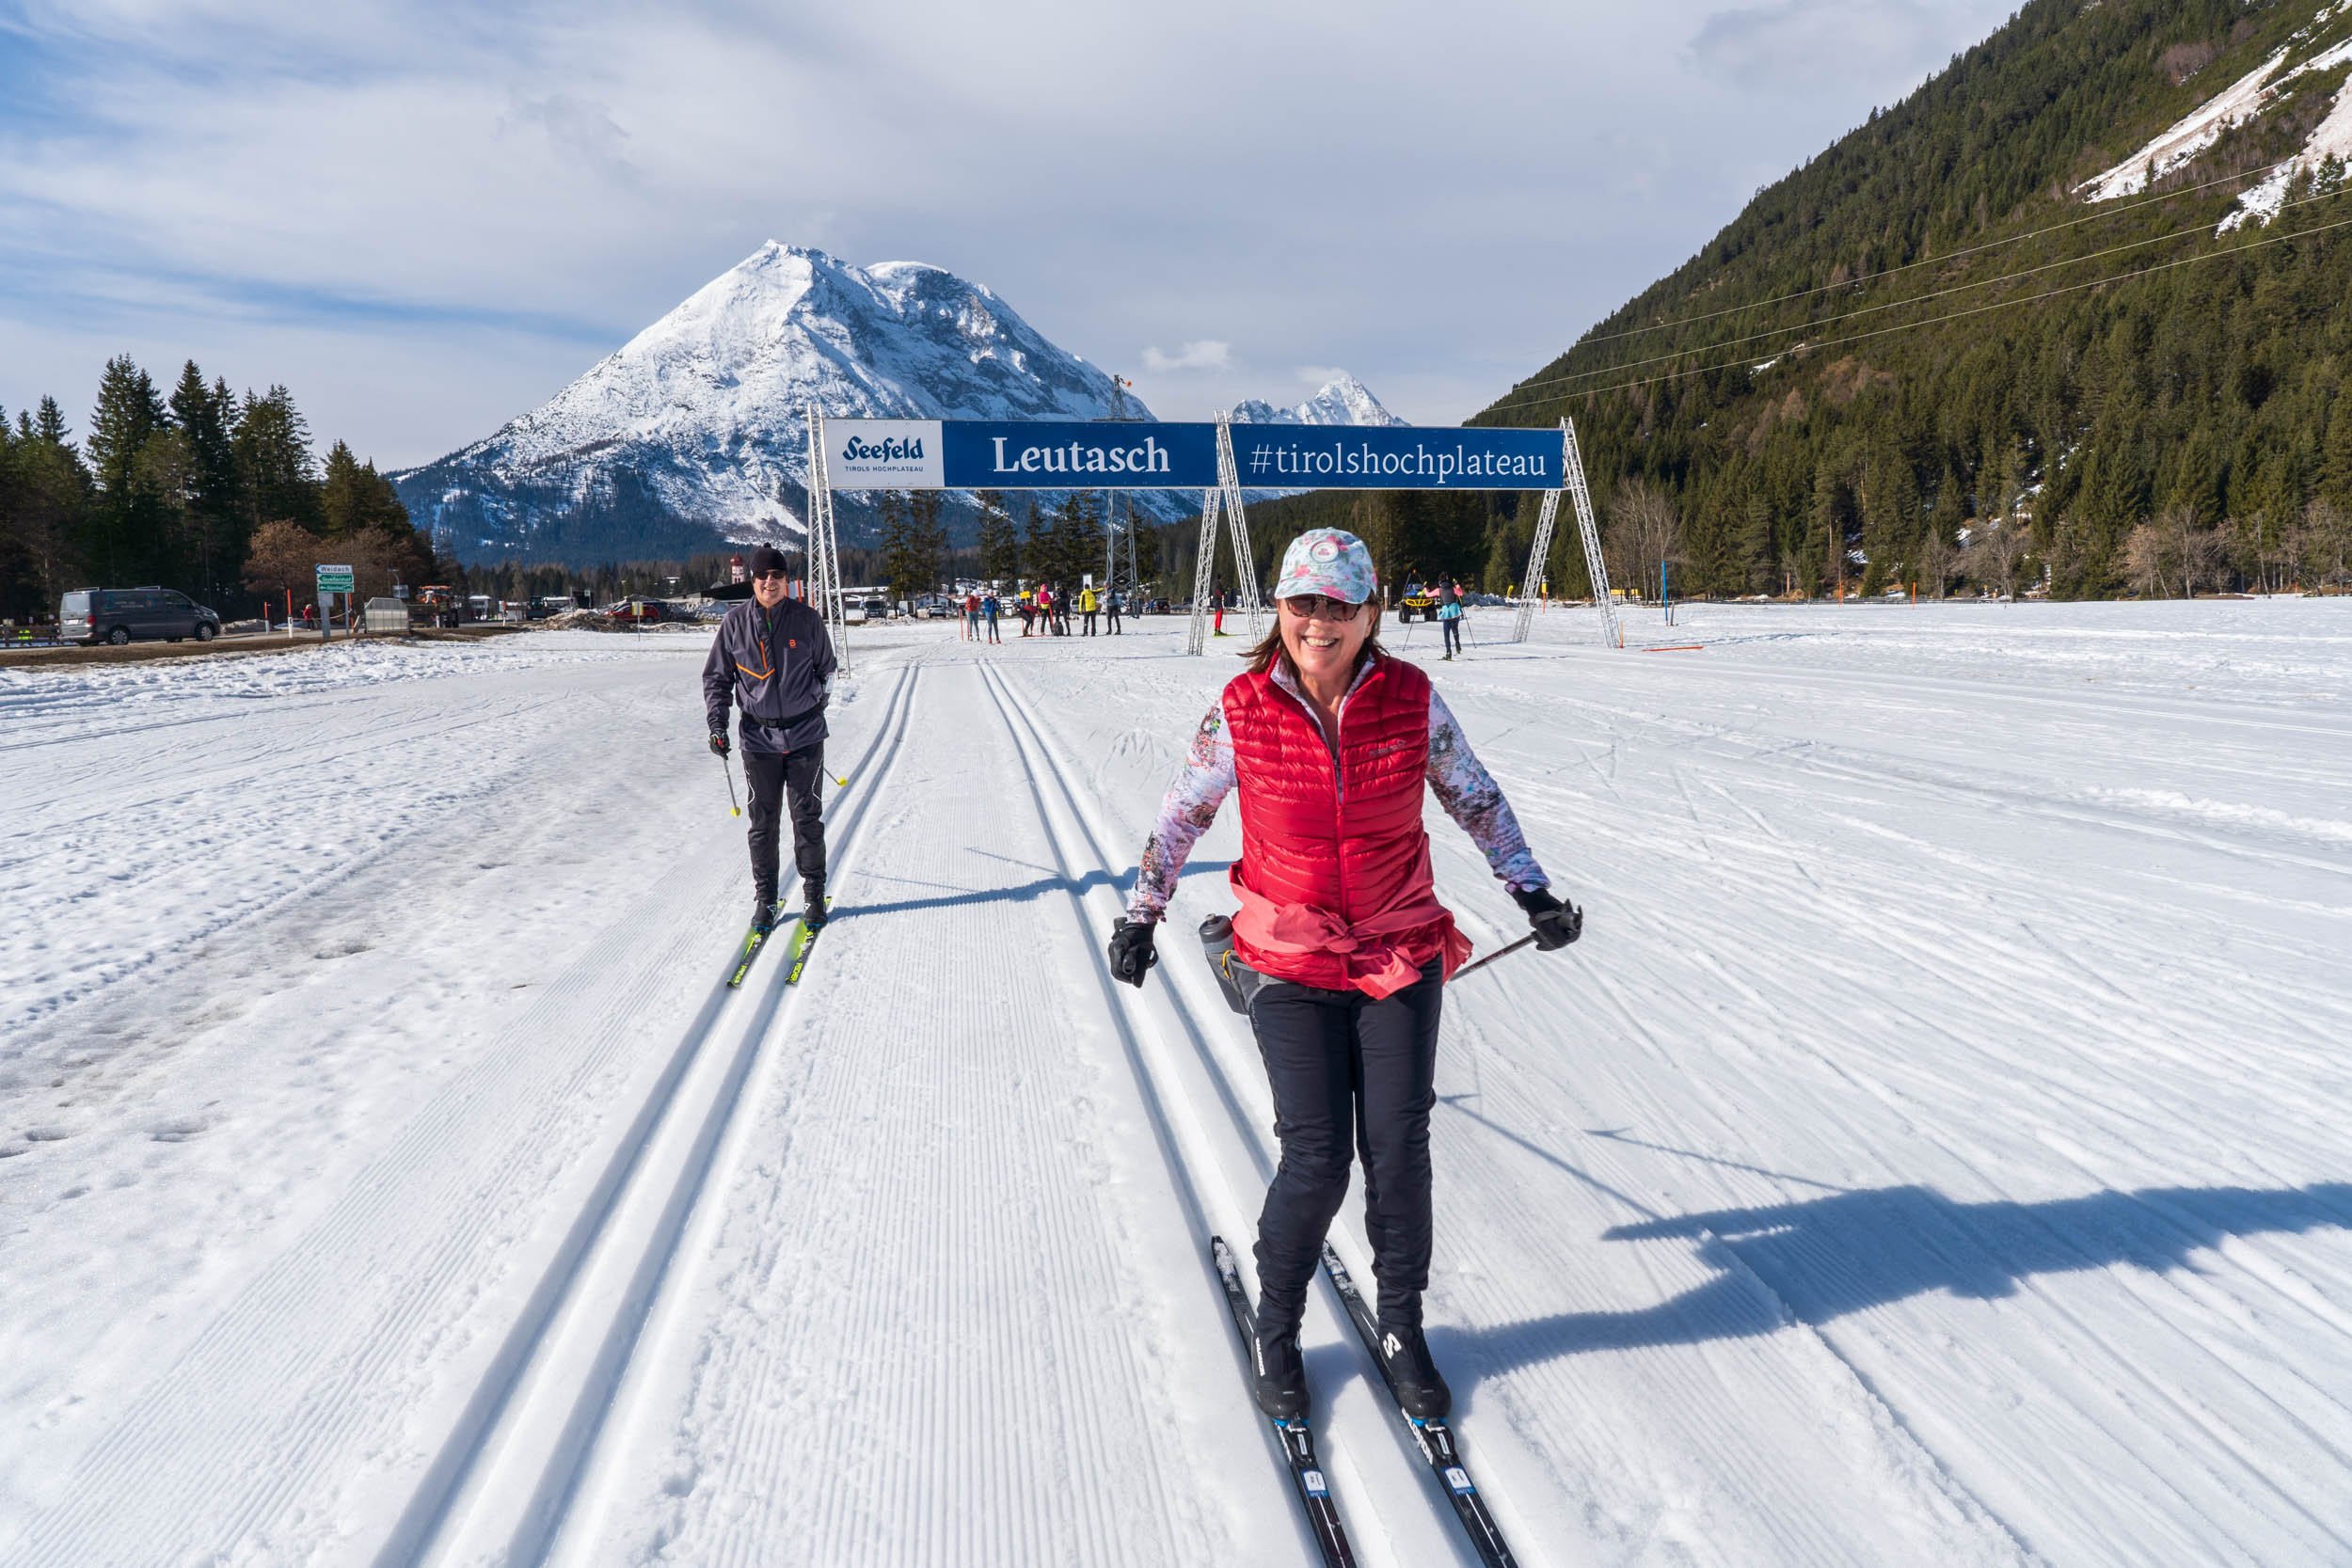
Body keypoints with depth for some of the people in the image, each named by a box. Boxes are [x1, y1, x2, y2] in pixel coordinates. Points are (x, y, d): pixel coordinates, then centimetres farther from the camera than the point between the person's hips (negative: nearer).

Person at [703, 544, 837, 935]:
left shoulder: (807, 619, -3)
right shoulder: (734, 622, -1)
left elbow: (825, 669, 13)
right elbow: (716, 676, 8)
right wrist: (717, 723, -1)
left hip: (805, 736, 0)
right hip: (758, 738, 1)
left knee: (808, 818, 5)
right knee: (763, 822, 7)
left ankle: (814, 894, 18)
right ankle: (764, 898, 19)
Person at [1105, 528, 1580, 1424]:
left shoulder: (1411, 699, -7)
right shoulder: (1244, 710, -10)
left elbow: (1475, 799, 9)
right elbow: (1182, 813, 5)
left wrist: (1533, 893, 8)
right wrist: (1142, 914, 9)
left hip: (1402, 955, 2)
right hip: (1290, 964, -1)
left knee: (1398, 1149, 3)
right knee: (1316, 1159, -5)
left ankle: (1401, 1326, 27)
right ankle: (1277, 1332, 22)